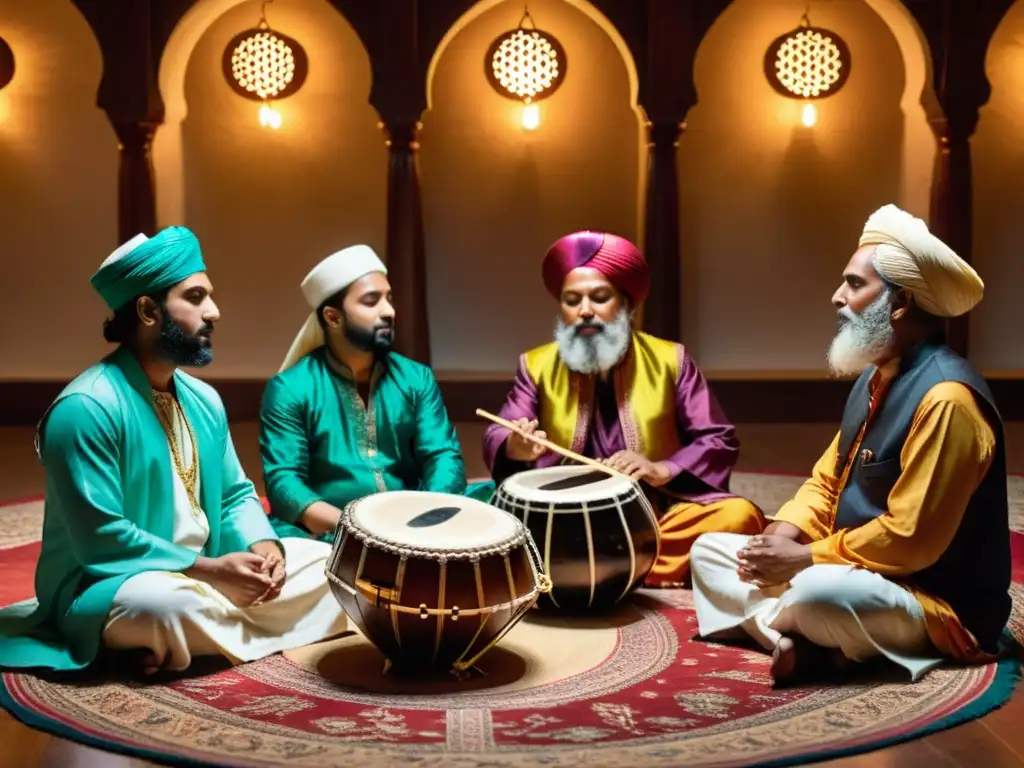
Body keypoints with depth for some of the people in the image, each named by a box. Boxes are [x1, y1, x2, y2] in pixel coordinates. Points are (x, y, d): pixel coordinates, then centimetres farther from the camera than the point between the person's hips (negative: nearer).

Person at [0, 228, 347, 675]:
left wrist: (263, 546, -9)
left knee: (329, 565, 2)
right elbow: (99, 538, -23)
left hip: (207, 572, 9)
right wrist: (209, 570, -22)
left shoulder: (203, 399, 8)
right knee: (169, 607, -42)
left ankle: (181, 644, -4)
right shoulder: (85, 408, -18)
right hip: (107, 586, -9)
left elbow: (236, 495, 14)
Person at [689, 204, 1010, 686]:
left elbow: (911, 539, -25)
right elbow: (826, 482, 15)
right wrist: (780, 536, -4)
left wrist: (805, 559, -18)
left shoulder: (945, 398, -23)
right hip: (858, 575, 10)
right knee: (710, 550, 7)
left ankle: (773, 624, -7)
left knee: (816, 594, -41)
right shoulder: (876, 378, 9)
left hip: (936, 602, -10)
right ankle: (796, 639, -16)